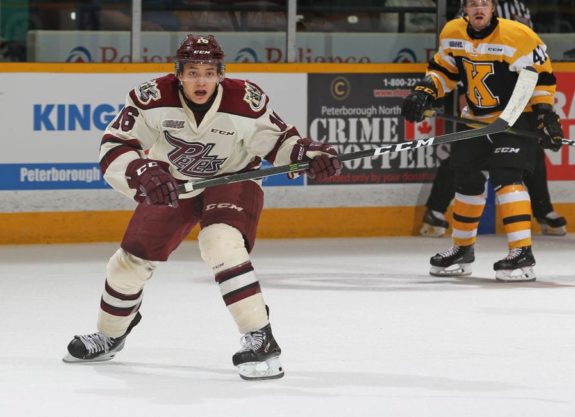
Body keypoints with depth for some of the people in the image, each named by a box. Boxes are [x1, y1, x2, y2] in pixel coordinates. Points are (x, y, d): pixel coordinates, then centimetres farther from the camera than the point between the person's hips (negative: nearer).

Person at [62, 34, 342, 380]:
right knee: (132, 258, 8)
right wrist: (142, 172, -46)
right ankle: (110, 336, 37)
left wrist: (311, 154, -29)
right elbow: (114, 148, -28)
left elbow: (278, 140, -11)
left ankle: (261, 341, -29)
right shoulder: (154, 99, -28)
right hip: (170, 184, 3)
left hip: (232, 180, -3)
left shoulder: (246, 101, -27)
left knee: (221, 243, -31)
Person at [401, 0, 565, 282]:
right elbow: (444, 69, 11)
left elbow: (541, 76, -15)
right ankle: (462, 249, 32)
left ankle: (522, 253, -24)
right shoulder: (452, 34, -3)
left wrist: (545, 113, -21)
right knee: (467, 182, 12)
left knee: (506, 177, -22)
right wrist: (424, 92, -4)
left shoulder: (517, 37, -21)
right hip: (476, 120, 6)